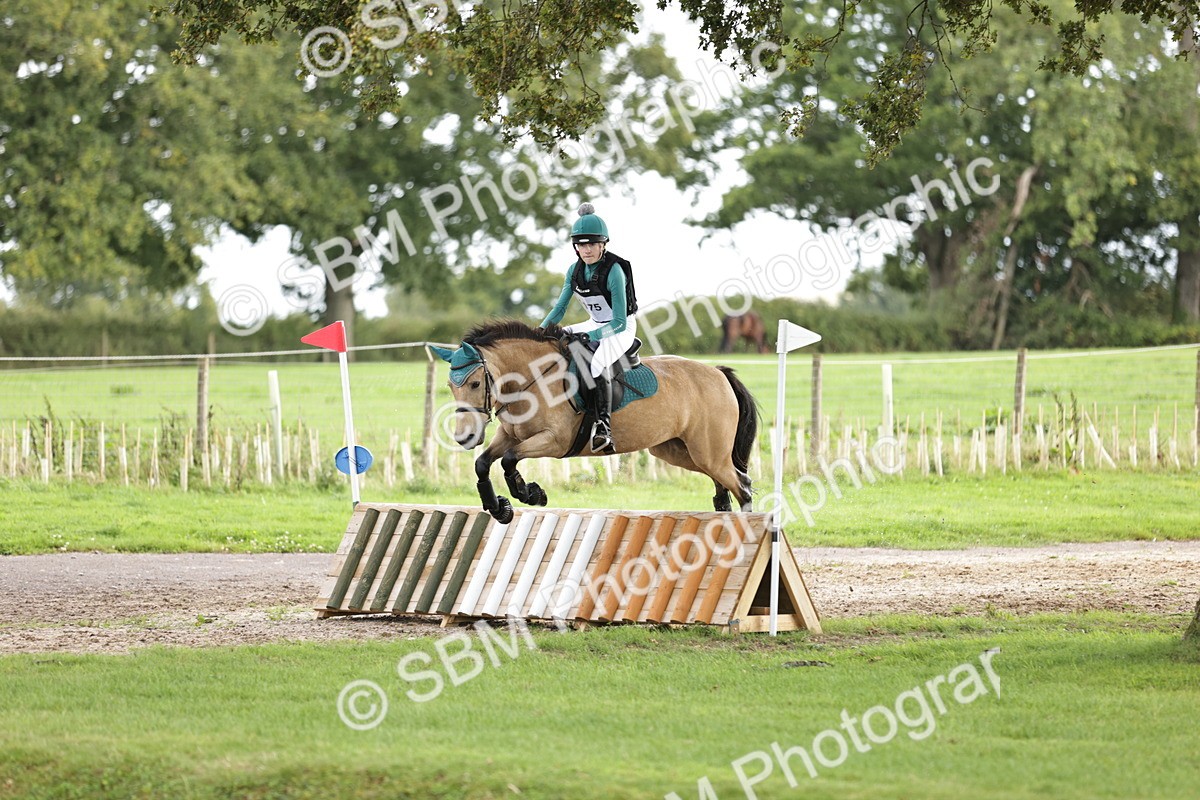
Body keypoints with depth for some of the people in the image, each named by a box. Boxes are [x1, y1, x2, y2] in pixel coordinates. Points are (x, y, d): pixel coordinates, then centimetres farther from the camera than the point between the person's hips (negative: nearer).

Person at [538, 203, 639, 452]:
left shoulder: (614, 271, -25)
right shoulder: (575, 270, -4)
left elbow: (619, 322, -26)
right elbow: (559, 309, 5)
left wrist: (590, 337, -32)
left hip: (622, 328, -8)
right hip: (596, 325, 8)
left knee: (598, 364, -34)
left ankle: (604, 425, -33)